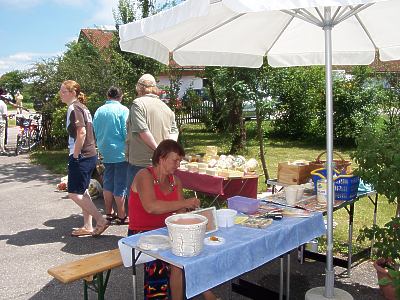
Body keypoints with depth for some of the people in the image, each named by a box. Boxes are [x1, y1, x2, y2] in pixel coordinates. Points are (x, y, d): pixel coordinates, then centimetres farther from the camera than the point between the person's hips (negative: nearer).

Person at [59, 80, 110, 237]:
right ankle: (88, 226, 22)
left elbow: (81, 133, -23)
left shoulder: (74, 108, -13)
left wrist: (75, 156, -16)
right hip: (90, 155, 10)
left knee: (74, 193, -4)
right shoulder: (82, 107, 15)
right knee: (82, 191, 15)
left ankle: (101, 220, -2)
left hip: (81, 157, -10)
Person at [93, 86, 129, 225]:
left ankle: (109, 213, 25)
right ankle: (121, 216, 7)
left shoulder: (99, 111, 6)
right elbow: (126, 132, -13)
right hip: (120, 152, -6)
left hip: (105, 152, 6)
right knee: (120, 185, 0)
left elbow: (95, 132, 13)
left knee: (108, 183, 15)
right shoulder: (123, 110, -10)